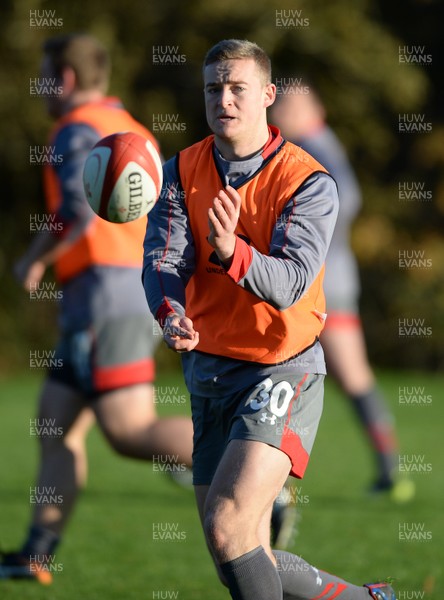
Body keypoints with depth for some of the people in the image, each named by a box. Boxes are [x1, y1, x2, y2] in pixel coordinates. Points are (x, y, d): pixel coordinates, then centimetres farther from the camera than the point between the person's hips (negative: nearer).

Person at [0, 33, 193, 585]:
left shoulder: (77, 130, -8)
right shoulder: (132, 132, 21)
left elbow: (78, 211, -22)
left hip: (105, 296, -10)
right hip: (140, 288, 10)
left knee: (130, 433, -15)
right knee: (57, 424, 11)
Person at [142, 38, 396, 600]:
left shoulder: (308, 182, -11)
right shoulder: (183, 171, 3)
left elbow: (289, 282, -23)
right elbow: (162, 259, -9)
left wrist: (232, 252, -43)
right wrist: (171, 314, -32)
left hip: (282, 369, -6)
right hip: (208, 373, 6)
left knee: (228, 525, -25)